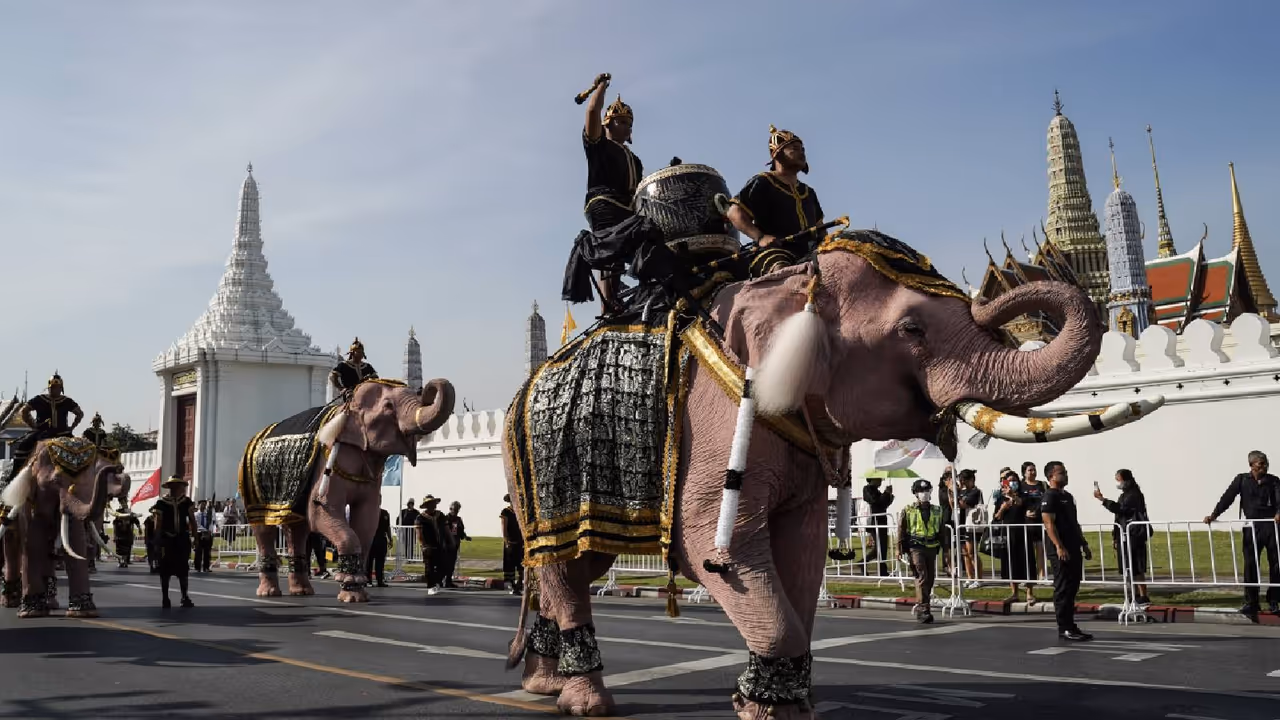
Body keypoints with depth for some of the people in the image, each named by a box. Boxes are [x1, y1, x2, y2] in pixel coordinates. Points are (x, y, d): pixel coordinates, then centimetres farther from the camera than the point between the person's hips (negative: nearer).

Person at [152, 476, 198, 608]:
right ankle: (165, 599, 9)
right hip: (167, 539, -2)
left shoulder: (186, 501, 4)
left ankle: (185, 597, 14)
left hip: (183, 539, 2)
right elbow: (158, 523, -5)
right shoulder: (162, 502, -3)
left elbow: (192, 520, 4)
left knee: (183, 568, 6)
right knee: (165, 570, 2)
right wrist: (158, 541, -10)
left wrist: (195, 537, -2)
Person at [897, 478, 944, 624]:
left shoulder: (937, 511, 11)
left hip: (932, 549, 5)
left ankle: (920, 606, 25)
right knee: (922, 577, -15)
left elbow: (942, 531, 16)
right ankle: (923, 609, -17)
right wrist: (903, 551, -5)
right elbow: (901, 532, 0)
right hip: (916, 548, -5)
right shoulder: (908, 511, 0)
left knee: (930, 579, 9)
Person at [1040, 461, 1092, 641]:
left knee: (1072, 589, 11)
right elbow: (1049, 523, -17)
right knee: (1063, 590, -6)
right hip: (1061, 552, -9)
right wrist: (1059, 547, -24)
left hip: (1074, 550, 9)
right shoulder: (1049, 497, -9)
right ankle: (1064, 629, -2)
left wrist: (1084, 544, 20)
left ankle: (1070, 626, 16)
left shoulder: (1068, 496, 19)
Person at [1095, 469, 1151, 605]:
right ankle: (1137, 596, 18)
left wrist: (1101, 498, -27)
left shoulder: (1134, 495, -11)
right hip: (1126, 537, 10)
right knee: (1131, 568, 12)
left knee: (1136, 568, -8)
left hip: (1134, 536, -10)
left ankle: (1144, 597, -6)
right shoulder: (1125, 495, 18)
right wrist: (1115, 536, 19)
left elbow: (1119, 509, -25)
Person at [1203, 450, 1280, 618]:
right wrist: (1214, 515, -10)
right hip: (1252, 527, 0)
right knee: (1250, 565, -2)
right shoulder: (1242, 480, 5)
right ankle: (1251, 604, 2)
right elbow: (1228, 497, 1)